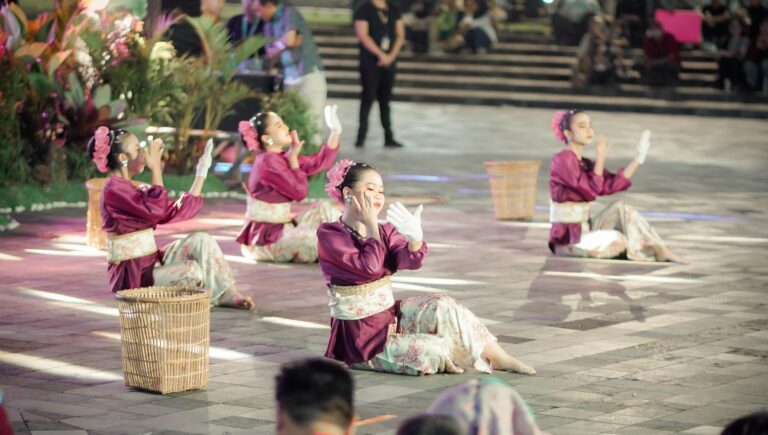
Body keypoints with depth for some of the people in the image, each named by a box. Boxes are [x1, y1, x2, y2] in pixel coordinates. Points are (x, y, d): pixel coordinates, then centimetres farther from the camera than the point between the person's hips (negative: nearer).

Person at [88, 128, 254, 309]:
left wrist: (202, 173, 12)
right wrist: (155, 168, -18)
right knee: (192, 271, -24)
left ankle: (227, 293, -3)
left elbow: (175, 212, 12)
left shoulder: (129, 189, 14)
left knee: (201, 240, -2)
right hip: (132, 275, -9)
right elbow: (158, 212, -24)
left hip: (149, 263, 9)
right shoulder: (114, 190, -15)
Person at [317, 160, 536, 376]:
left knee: (442, 307, -16)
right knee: (432, 352, -26)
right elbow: (368, 267, -25)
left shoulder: (384, 231, 6)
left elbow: (410, 260, -14)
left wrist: (415, 238, -35)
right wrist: (371, 225, -18)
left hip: (390, 316, 7)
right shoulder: (329, 234, -12)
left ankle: (500, 359, -8)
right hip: (360, 336, -7)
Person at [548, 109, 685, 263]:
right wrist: (600, 159, -14)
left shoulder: (585, 163, 13)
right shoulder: (563, 159, -14)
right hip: (567, 237, -8)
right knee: (618, 241, -22)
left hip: (582, 230, 8)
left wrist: (638, 160, -2)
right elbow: (590, 191, -19)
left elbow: (611, 185, 2)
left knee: (620, 209, -4)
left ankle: (660, 251, -6)